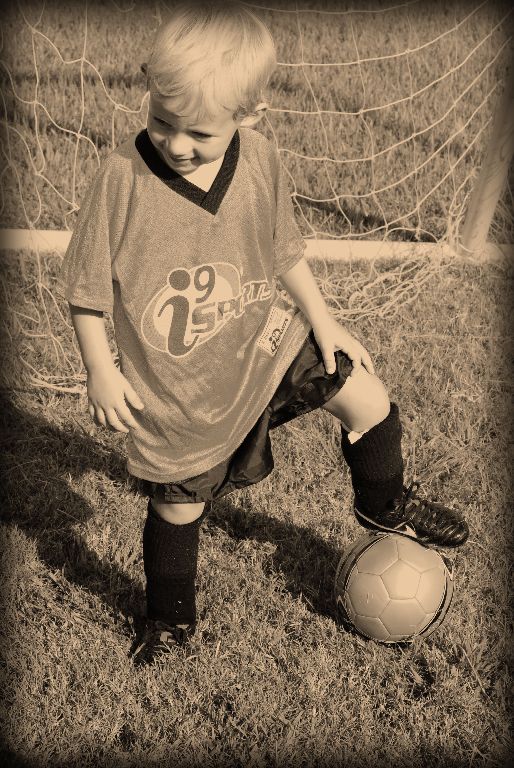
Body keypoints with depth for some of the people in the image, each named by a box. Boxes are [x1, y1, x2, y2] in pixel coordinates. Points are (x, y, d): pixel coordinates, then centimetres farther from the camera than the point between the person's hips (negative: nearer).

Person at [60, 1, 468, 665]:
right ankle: (170, 621, 42)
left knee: (367, 399, 0)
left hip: (266, 339, 3)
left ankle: (384, 507, 32)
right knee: (179, 504, 13)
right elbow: (86, 285, -12)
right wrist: (100, 372, -10)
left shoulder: (260, 162, -11)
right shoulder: (123, 175, -22)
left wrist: (322, 321, 8)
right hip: (179, 386, -3)